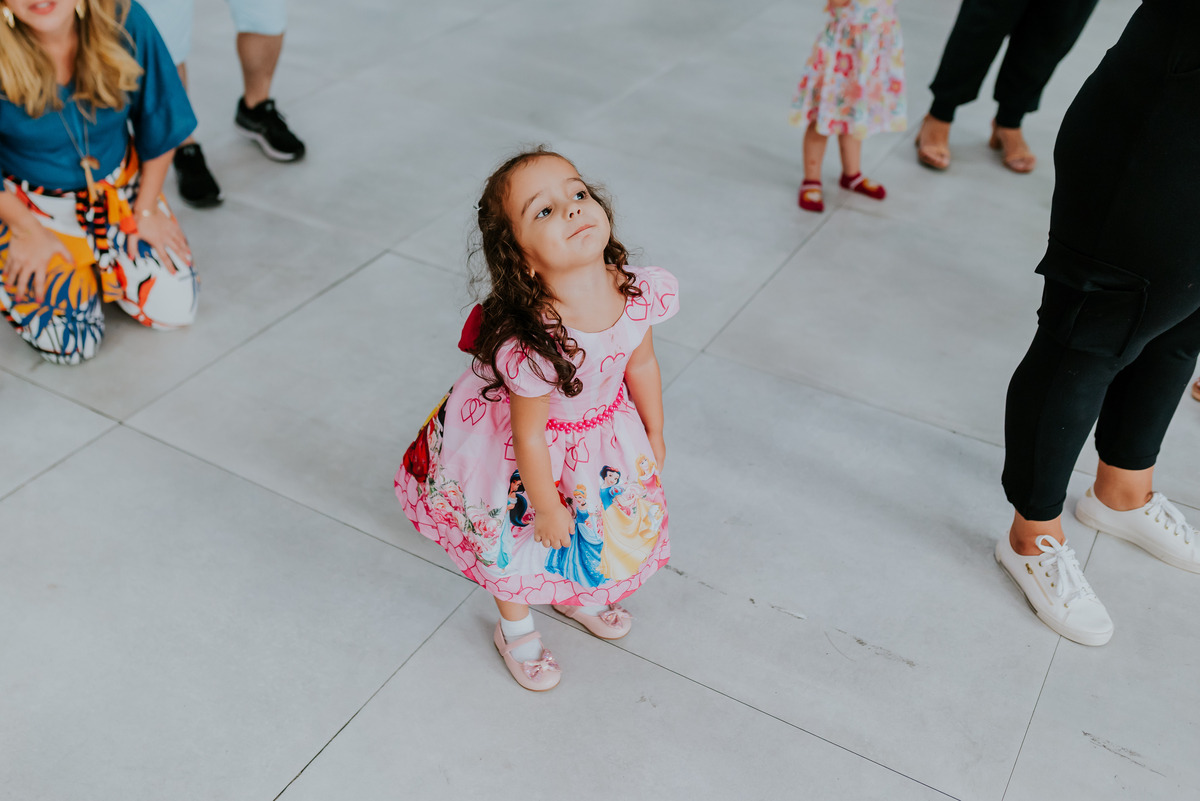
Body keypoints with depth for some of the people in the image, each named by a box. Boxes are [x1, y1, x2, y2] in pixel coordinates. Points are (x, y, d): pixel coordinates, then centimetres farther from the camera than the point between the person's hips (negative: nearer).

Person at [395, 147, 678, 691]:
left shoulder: (638, 294, -26)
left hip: (604, 431, 6)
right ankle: (515, 629, 51)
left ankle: (576, 593, 61)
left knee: (601, 523, 27)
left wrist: (654, 433, 10)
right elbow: (529, 435, -27)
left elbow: (642, 363, -5)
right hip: (527, 456, -5)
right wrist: (545, 506, -12)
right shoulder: (532, 345, -43)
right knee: (519, 540, 19)